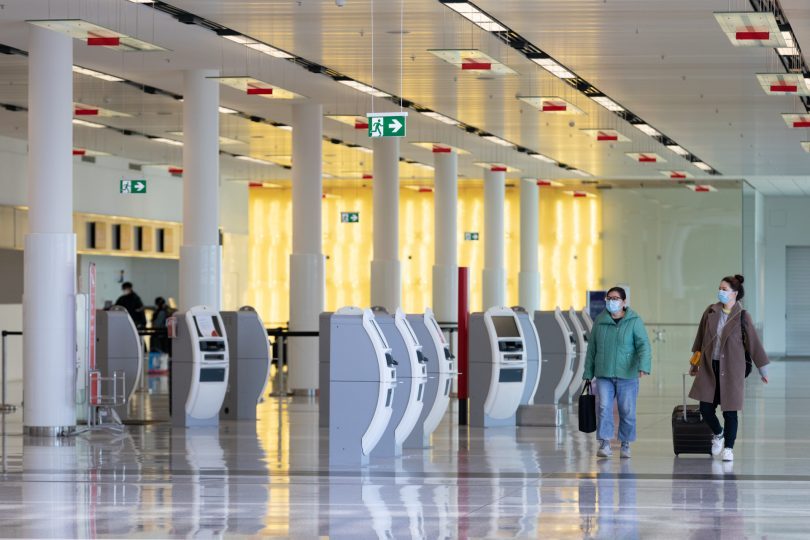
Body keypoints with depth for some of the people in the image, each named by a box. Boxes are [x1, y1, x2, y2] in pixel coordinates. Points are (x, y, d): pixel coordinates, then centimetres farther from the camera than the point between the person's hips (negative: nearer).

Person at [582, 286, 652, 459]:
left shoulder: (634, 321, -2)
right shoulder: (600, 321, 8)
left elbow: (643, 345, -11)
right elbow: (592, 348, 13)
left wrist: (644, 366, -26)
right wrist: (588, 373, 12)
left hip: (627, 375, -2)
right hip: (604, 375, 2)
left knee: (627, 411, 2)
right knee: (604, 408, -10)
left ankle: (626, 444, 15)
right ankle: (605, 443, -8)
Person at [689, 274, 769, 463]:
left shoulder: (742, 317, -6)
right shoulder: (710, 312, 4)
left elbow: (754, 343, -1)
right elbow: (700, 339, 14)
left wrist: (763, 370, 3)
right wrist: (695, 363, 20)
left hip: (731, 369, -3)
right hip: (709, 368, 3)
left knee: (729, 411, 1)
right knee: (706, 408, 2)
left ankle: (728, 448, 15)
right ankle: (718, 434, 31)